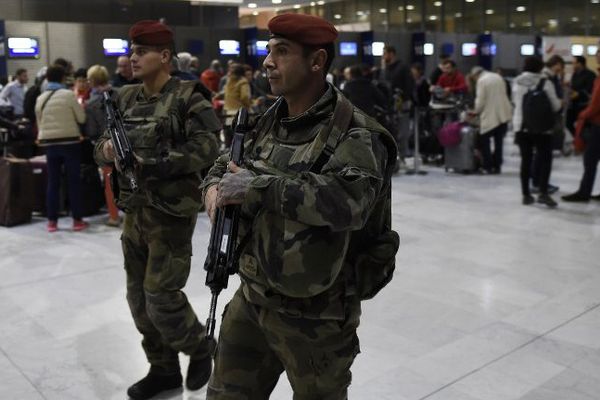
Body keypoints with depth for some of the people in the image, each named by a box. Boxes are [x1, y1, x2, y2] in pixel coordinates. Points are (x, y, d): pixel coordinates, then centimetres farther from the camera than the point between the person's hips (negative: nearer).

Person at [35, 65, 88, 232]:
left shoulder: (40, 99, 6)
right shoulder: (69, 94, -8)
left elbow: (39, 124, 11)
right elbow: (81, 118, -3)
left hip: (50, 144, 4)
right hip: (70, 142, -4)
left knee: (53, 183, 8)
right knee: (74, 182, 3)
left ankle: (52, 221, 10)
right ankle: (77, 220, 6)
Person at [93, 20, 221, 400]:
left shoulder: (188, 97, -11)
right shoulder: (126, 98, 10)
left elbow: (206, 150, -19)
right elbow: (104, 145, 15)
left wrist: (151, 164, -24)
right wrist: (107, 148, -9)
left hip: (171, 212, -7)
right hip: (134, 210, 7)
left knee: (161, 297, -5)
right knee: (139, 297, 13)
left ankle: (201, 348, 25)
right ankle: (164, 369, 31)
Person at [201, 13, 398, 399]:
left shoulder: (353, 133, -17)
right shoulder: (269, 122, 6)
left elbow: (348, 201, -35)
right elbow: (227, 162, 21)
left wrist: (257, 187, -30)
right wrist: (215, 185, -3)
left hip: (314, 315, -6)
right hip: (252, 298, 7)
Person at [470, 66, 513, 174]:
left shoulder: (481, 81, -9)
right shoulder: (498, 77, 13)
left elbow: (480, 101, -12)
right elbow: (503, 95, 18)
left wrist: (476, 111, 6)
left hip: (489, 116, -7)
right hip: (503, 115, 7)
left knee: (484, 141, 4)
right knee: (499, 142, 12)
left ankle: (488, 166, 0)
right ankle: (497, 166, 15)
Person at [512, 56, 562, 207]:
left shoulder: (517, 82, 1)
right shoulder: (545, 83, -10)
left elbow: (515, 102, 7)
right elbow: (556, 106, -4)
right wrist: (560, 103, 18)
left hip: (521, 126, 4)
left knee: (526, 160, 8)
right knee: (545, 159, 4)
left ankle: (526, 194, 10)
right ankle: (543, 193, -6)